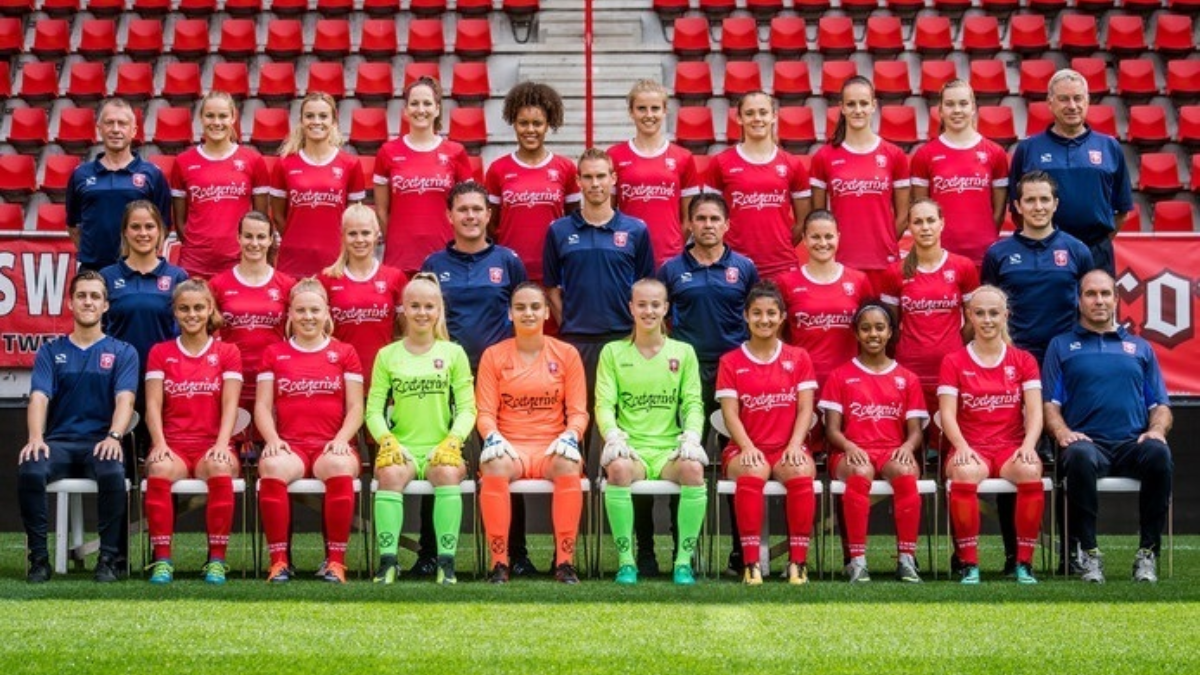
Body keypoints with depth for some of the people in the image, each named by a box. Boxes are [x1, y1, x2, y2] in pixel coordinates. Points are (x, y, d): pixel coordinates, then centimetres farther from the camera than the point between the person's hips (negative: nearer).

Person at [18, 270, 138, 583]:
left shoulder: (122, 353, 11)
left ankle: (110, 557, -23)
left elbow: (125, 399, -4)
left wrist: (114, 436, -25)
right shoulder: (50, 351, 13)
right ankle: (38, 557, -20)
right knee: (29, 469, -32)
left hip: (101, 442, -1)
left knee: (113, 472, -36)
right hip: (58, 442, 1)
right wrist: (35, 438, -21)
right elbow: (39, 397, -1)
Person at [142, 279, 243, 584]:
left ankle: (217, 559, -31)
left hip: (211, 446, -1)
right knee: (159, 470, -36)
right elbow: (153, 404, 4)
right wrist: (159, 444, -14)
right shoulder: (160, 353, 15)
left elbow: (230, 405, 1)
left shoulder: (227, 353, 13)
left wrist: (222, 444, -17)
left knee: (219, 469, -37)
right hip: (172, 445, 1)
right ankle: (162, 559, -33)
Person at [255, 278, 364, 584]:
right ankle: (279, 560, -29)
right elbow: (262, 406, 10)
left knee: (340, 467, -37)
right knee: (271, 466, -36)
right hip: (289, 445, 1)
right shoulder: (274, 353, 17)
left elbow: (355, 407, 8)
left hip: (332, 446, 0)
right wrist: (272, 439, -9)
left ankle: (336, 561, -29)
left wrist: (341, 439, -10)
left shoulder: (344, 353, 15)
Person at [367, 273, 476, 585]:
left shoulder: (453, 353, 10)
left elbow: (467, 408, 4)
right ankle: (387, 560, -31)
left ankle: (447, 562, -30)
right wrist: (386, 439, -13)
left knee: (448, 473, -34)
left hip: (441, 448, 0)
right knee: (390, 474, -34)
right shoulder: (387, 355, 11)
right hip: (400, 446, 0)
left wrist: (452, 441, -13)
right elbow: (373, 409, 6)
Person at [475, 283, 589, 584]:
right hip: (509, 446, 0)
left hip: (552, 448, 0)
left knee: (569, 465, -36)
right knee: (494, 466, -36)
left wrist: (569, 437, -15)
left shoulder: (566, 354, 10)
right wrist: (493, 437, -17)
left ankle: (565, 561, -29)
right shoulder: (494, 355, 9)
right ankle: (499, 562, -29)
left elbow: (578, 411, 6)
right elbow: (485, 411, 5)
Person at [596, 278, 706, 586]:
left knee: (694, 469, -34)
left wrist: (692, 434, -16)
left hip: (670, 448, 1)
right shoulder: (613, 352, 11)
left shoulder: (684, 352, 13)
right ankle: (626, 560, -24)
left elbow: (693, 402, 5)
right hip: (631, 448, -1)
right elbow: (604, 403, 2)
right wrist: (612, 434, -19)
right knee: (618, 468, -37)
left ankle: (684, 561, -21)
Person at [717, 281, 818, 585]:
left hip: (787, 448, 1)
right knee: (751, 474, -37)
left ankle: (798, 561, -29)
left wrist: (795, 446, -13)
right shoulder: (731, 362, 9)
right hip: (747, 449, -1)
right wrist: (748, 447, -17)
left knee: (801, 474, -35)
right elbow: (730, 413, 0)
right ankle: (751, 562, -36)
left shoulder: (798, 358, 13)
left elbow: (805, 408, 4)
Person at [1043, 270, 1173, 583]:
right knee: (1080, 456, -39)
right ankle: (1086, 552, -26)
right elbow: (1050, 404, 9)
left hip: (1133, 443, 2)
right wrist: (1062, 431, -12)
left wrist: (1156, 430, -3)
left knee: (1159, 454, -34)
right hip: (1087, 440, -2)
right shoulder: (1062, 345, 19)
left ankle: (1148, 552, -24)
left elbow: (1161, 406, 19)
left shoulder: (1139, 347, 25)